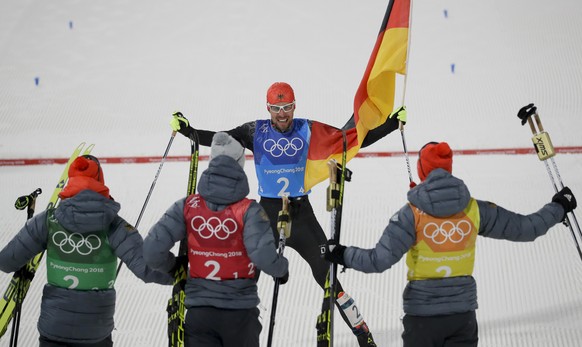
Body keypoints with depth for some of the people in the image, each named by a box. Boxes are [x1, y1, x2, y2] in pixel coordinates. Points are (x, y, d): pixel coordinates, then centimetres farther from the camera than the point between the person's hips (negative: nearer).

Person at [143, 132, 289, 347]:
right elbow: (264, 257, -22)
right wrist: (282, 269, 1)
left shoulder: (187, 206, -4)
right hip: (240, 312, -1)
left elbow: (152, 251, -9)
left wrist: (172, 268, 12)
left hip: (198, 311, 1)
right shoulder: (249, 210, -10)